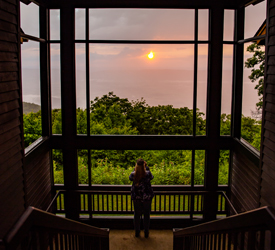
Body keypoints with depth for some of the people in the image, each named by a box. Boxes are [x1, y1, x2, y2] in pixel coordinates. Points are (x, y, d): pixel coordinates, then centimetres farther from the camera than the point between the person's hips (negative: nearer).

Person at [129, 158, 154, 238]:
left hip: (136, 197, 1)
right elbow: (151, 177, 6)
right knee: (146, 214, 13)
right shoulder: (147, 173, -19)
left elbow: (130, 178, 10)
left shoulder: (133, 174, -15)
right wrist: (147, 167, 6)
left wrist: (135, 168, 7)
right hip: (147, 197, -1)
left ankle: (137, 232, 26)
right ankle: (146, 233, 23)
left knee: (137, 214, 15)